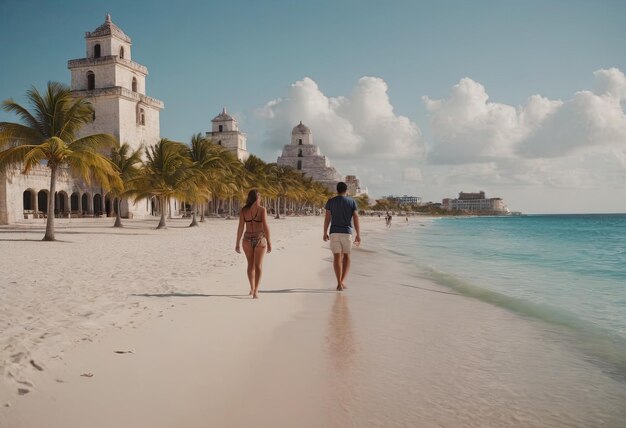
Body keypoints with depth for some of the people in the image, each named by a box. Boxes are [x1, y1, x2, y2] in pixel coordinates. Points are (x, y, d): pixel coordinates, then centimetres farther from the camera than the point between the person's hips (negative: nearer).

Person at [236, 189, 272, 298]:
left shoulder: (243, 210, -1)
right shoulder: (262, 209, -9)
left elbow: (240, 227, -2)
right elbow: (265, 226, -15)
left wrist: (237, 243, 3)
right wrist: (269, 242, -11)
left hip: (247, 239, 3)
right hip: (260, 239, -3)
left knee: (250, 264, 20)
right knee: (258, 266, 0)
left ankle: (252, 288, 31)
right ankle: (255, 291, -12)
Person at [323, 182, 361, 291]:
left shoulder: (331, 201, 2)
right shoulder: (352, 201, 2)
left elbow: (327, 218, -1)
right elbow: (356, 218, -2)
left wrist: (325, 233, 8)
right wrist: (358, 235, 0)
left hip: (334, 233, 0)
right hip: (347, 232, 0)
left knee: (337, 257, 2)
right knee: (346, 256, 14)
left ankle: (339, 284, -4)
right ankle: (342, 281, 3)